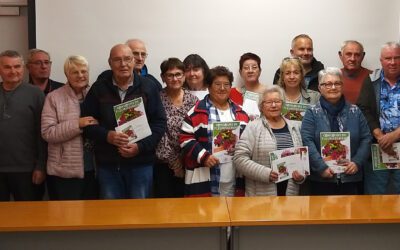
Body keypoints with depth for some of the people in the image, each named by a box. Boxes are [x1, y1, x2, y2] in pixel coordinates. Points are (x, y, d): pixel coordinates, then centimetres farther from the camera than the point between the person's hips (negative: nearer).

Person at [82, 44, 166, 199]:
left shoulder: (148, 87, 2)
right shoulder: (98, 89, 4)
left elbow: (160, 122, 1)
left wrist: (140, 146, -12)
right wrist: (107, 136, -14)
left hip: (141, 163, -1)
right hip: (107, 165, 1)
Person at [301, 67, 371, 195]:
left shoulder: (355, 111, 9)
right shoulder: (312, 113, 0)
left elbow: (366, 139, 7)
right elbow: (307, 142, -9)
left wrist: (357, 162, -6)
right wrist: (321, 167, -17)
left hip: (350, 177, 3)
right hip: (321, 178, -2)